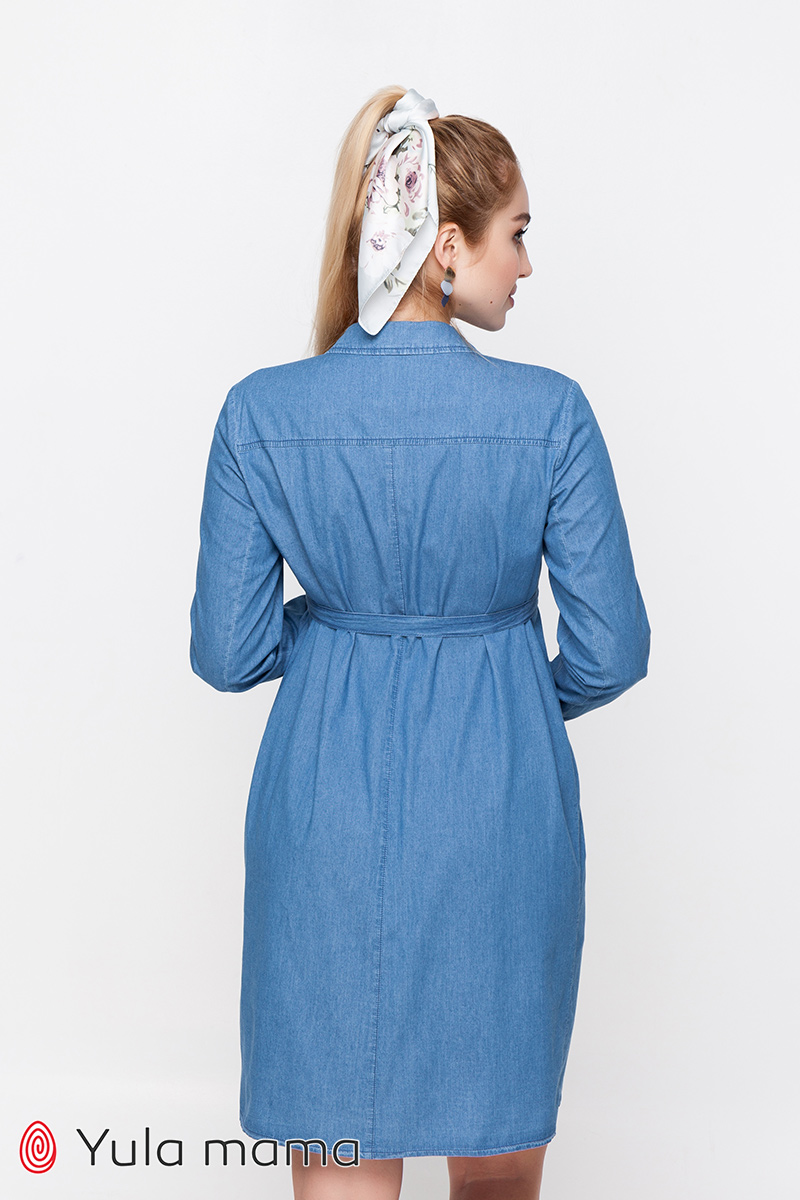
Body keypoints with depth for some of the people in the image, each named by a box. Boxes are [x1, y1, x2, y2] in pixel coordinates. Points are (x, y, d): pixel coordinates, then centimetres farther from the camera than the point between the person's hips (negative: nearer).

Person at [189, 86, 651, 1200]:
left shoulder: (260, 413, -9)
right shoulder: (549, 412, -13)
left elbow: (228, 652, -4)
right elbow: (612, 650, -8)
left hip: (324, 810, 1)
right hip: (501, 807, -1)